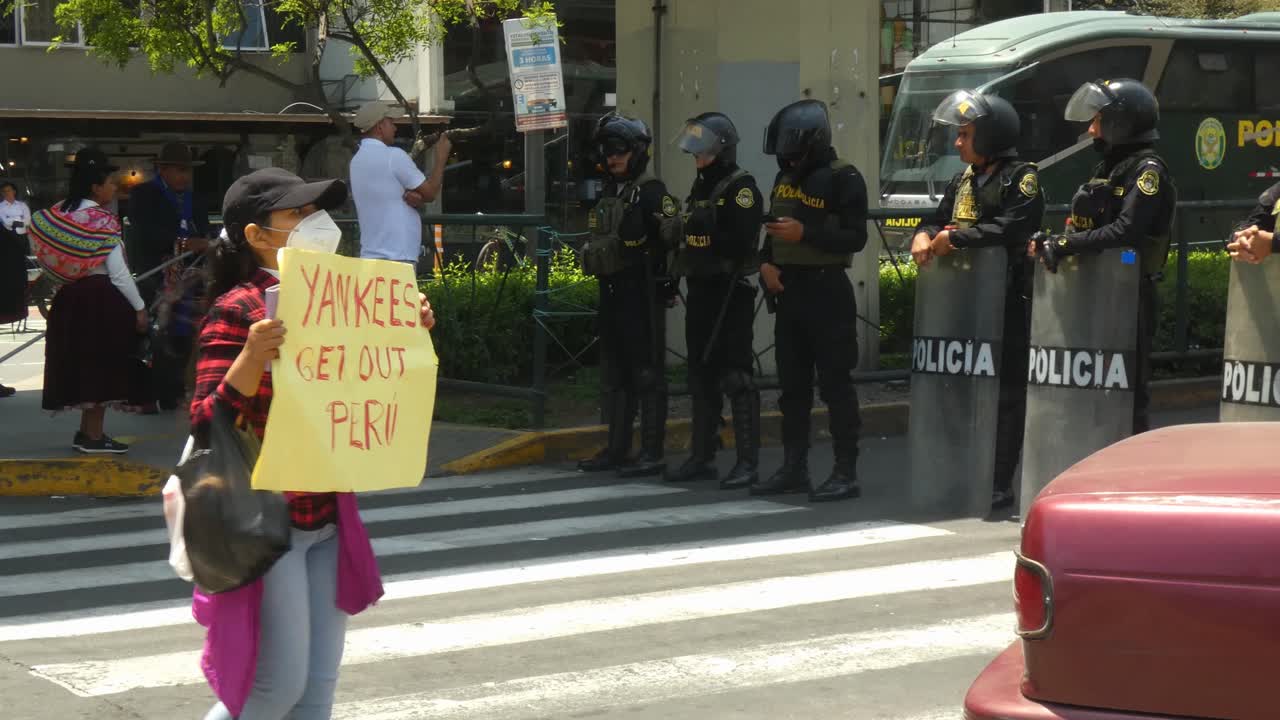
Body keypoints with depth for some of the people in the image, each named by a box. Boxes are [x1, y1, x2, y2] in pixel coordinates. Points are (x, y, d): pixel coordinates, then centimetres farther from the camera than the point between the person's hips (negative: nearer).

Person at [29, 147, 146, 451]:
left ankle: (87, 431, 22)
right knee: (102, 366, 1)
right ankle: (94, 436, 5)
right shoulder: (102, 222, -14)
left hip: (70, 297, 7)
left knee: (82, 363, 15)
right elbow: (118, 272, -13)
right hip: (101, 298, -7)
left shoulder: (58, 215, 4)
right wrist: (139, 307, -6)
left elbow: (46, 258, 9)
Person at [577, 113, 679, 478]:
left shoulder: (652, 193, -11)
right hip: (612, 294, 9)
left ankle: (652, 454, -3)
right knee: (615, 376, 13)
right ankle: (616, 449, 21)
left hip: (643, 296, -9)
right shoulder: (608, 193, 17)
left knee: (647, 375, -5)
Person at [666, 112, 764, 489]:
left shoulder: (741, 187, -9)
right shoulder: (700, 187, 18)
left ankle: (748, 461, -6)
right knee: (701, 376, 13)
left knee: (736, 377, -8)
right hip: (700, 289, 9)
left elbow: (742, 241, -20)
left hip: (731, 291, -9)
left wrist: (706, 225, -24)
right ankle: (702, 457, 20)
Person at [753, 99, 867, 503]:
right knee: (792, 383, 11)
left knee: (835, 383, -5)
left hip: (827, 291, -8)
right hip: (789, 291, 8)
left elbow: (856, 238, -13)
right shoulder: (785, 178, 15)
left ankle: (846, 472, -2)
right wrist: (766, 262, 3)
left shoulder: (843, 179, -9)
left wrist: (804, 233, -21)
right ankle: (793, 468, 19)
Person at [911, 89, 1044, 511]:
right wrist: (924, 236, -3)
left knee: (1006, 392, -4)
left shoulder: (1021, 178, -6)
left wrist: (957, 238, -18)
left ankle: (1000, 485, -3)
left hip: (1007, 298, -8)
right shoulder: (963, 182, 20)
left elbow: (1011, 227, -20)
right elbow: (940, 219, 20)